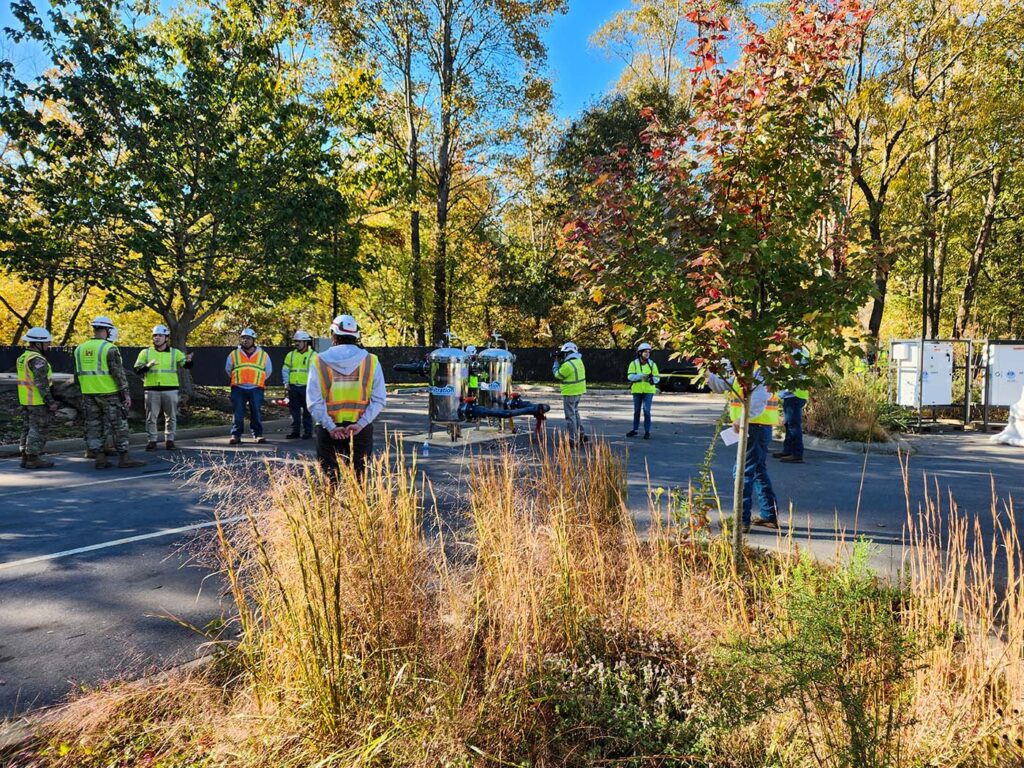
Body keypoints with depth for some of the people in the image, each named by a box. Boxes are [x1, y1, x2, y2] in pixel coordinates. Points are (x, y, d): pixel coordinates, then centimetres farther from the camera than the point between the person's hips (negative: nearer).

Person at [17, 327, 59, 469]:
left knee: (28, 428, 13)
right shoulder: (37, 359, -18)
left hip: (25, 400, 10)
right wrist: (51, 402, -20)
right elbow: (42, 383, -22)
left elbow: (26, 380, 17)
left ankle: (25, 458, 16)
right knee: (39, 430, -4)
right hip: (38, 401, -10)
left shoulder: (23, 357, 13)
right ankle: (33, 459, -2)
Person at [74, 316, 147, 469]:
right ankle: (124, 458, 1)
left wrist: (84, 390, 22)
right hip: (108, 393, -6)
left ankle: (100, 459, 8)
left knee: (94, 426, 8)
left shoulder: (80, 348, 8)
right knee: (119, 425, 0)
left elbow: (78, 373, 13)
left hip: (89, 394, 6)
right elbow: (118, 373, -15)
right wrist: (126, 393, -12)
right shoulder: (109, 348, -12)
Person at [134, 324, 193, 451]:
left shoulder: (175, 352, 6)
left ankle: (169, 440, 16)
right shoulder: (146, 352, 6)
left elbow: (186, 365, -1)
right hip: (152, 390, 0)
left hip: (170, 389, 0)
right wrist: (147, 366, -19)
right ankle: (152, 440, 11)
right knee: (151, 417, 3)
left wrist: (188, 361, -26)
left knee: (171, 416, 6)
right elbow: (137, 369, 2)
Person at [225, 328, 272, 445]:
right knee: (238, 414, 2)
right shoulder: (234, 355, 4)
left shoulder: (263, 355, 4)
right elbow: (228, 370, 20)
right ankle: (235, 435, 7)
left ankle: (258, 434, 9)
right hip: (238, 389, 0)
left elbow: (268, 371, 17)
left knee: (256, 413, 2)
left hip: (256, 389, 0)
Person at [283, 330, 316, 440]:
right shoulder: (291, 354, 12)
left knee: (307, 410, 2)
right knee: (294, 410, 8)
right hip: (293, 387, 4)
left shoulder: (313, 355, 0)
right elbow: (285, 369, 14)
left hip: (306, 387, -4)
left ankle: (308, 431, 9)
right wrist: (286, 382, 2)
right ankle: (295, 431, 15)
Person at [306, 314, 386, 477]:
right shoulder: (371, 361, -1)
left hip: (328, 431, 0)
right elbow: (379, 400, -8)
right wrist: (361, 424, -11)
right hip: (361, 431, 0)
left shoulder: (320, 361, -2)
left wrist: (330, 427, -11)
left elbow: (313, 401, -10)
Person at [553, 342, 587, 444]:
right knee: (575, 413, 22)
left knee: (570, 416, -1)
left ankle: (573, 440, 3)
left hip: (570, 393, -9)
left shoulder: (568, 365, -23)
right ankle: (582, 435, 27)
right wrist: (561, 362, 7)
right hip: (578, 392, 9)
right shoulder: (578, 361, 6)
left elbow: (557, 375, -10)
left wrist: (556, 362, 1)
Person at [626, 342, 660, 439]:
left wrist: (652, 379, -22)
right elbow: (630, 376, -12)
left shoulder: (652, 364, 1)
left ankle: (647, 432, 1)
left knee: (646, 411, -7)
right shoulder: (634, 364, 0)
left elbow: (657, 378, -1)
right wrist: (641, 375, -26)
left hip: (648, 391, -1)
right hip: (637, 390, 1)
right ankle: (635, 430, 24)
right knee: (636, 411, 11)